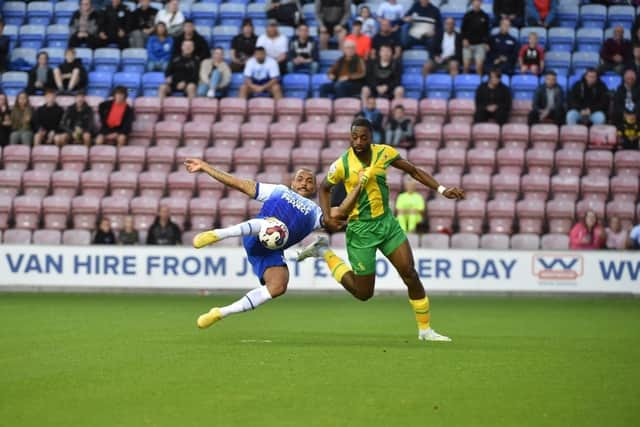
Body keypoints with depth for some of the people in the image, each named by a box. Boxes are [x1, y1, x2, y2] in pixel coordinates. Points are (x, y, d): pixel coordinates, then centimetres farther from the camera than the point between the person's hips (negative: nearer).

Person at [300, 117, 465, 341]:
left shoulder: (384, 153, -7)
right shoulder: (342, 165, -15)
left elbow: (414, 171, 5)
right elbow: (325, 188, 3)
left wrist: (442, 190, -4)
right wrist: (326, 216, -12)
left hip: (387, 222, 3)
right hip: (360, 228, -3)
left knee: (410, 273, -6)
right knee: (363, 293, 4)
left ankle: (425, 329, 8)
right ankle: (324, 253, 24)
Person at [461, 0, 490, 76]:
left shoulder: (485, 16, 5)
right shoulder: (467, 15, 4)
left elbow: (486, 31, 9)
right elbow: (463, 29, 5)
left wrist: (486, 43, 2)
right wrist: (464, 39, -8)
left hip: (480, 44, 0)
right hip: (468, 44, 0)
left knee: (479, 65, -11)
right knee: (466, 65, -3)